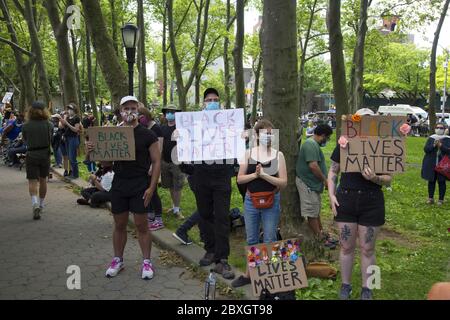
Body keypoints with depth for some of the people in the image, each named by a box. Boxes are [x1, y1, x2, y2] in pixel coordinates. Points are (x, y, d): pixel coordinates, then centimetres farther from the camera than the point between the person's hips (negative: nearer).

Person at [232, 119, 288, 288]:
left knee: (270, 240, 4)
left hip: (271, 201, -2)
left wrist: (265, 175, -19)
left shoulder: (278, 155, -3)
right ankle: (249, 274, 26)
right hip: (251, 201, 2)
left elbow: (284, 182, -8)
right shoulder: (249, 153, 1)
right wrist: (255, 174, -16)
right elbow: (239, 179, 0)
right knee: (251, 240, 12)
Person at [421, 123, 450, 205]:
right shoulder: (431, 138, 7)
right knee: (431, 181, 8)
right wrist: (433, 145, -17)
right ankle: (430, 198, 18)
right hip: (431, 164, 2)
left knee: (442, 182, 2)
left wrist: (441, 146, -22)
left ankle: (441, 199, 11)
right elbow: (425, 149, -2)